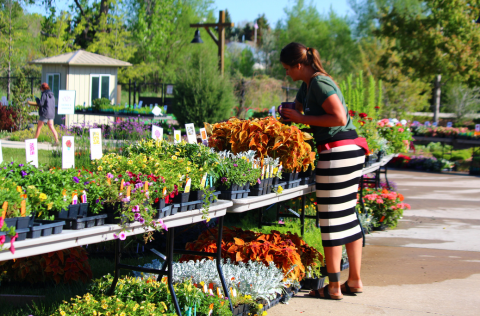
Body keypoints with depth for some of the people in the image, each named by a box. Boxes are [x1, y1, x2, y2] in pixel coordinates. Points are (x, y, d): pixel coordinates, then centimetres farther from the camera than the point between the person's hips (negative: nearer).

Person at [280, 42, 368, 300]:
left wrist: (302, 119, -17)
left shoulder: (319, 83, -14)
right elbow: (294, 109, 31)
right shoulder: (308, 84, 17)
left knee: (332, 220, -3)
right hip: (351, 151, 10)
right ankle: (355, 281, 19)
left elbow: (339, 117, -22)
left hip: (338, 152, -10)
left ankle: (334, 288, 3)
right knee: (347, 215, 13)